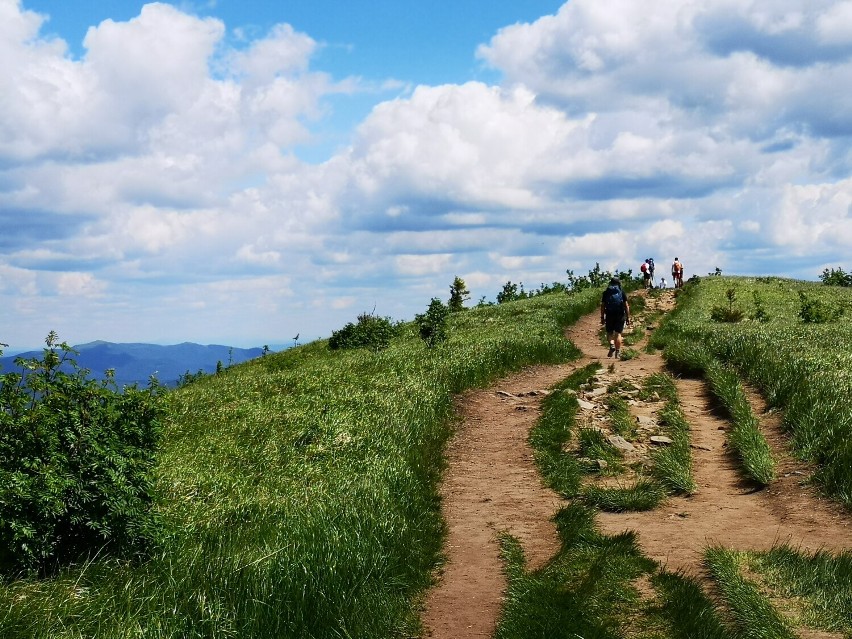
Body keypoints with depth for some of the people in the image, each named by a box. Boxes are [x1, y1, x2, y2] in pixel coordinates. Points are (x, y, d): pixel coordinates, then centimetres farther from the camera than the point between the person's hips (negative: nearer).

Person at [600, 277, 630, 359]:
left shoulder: (606, 292, 5)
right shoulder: (622, 292, 3)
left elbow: (602, 305, 2)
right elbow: (626, 305, -2)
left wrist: (602, 317, 6)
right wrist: (628, 317, 2)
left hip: (609, 315, 0)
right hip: (620, 315, 0)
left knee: (610, 333, 11)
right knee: (618, 334, 4)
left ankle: (612, 345, -15)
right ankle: (617, 352, 2)